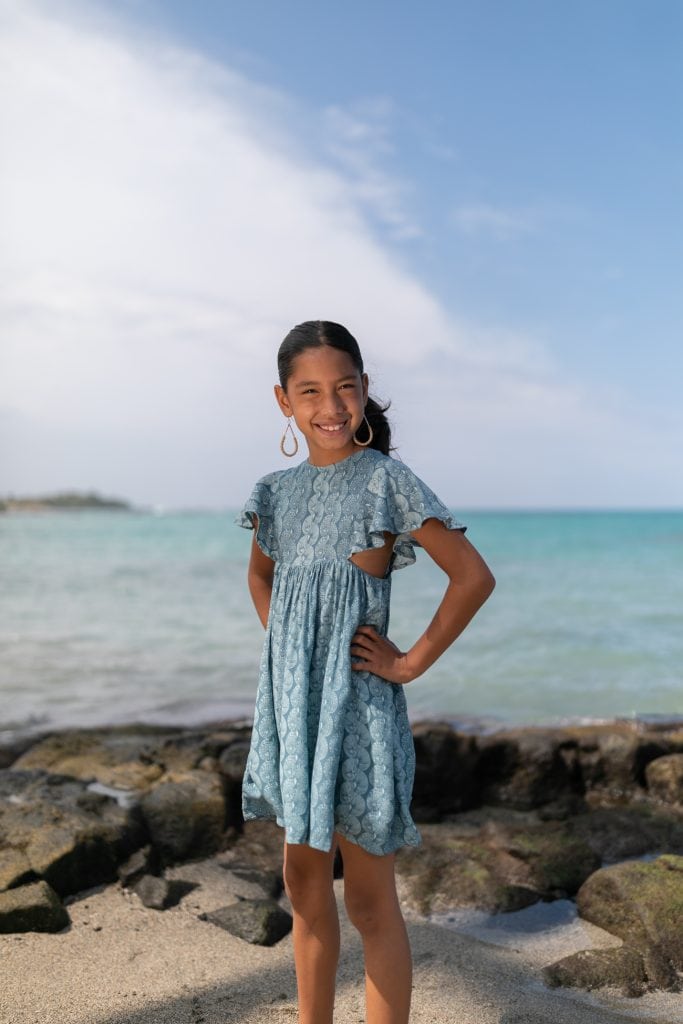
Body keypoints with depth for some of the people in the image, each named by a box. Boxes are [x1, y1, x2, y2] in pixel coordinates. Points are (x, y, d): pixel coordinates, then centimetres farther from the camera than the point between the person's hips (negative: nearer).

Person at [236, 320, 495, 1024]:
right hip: (289, 700, 6)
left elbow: (473, 575, -13)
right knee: (303, 882, 17)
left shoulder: (386, 480, -10)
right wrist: (280, 640, 11)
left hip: (356, 702, -6)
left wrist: (412, 663, -12)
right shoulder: (277, 492, 8)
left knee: (369, 899, 3)